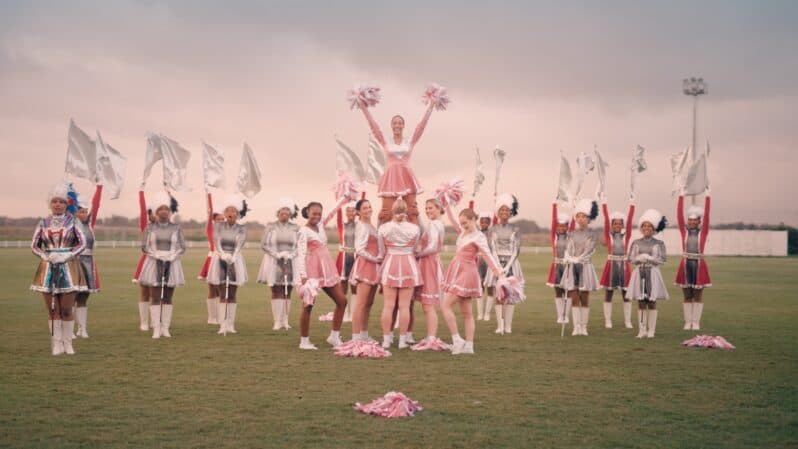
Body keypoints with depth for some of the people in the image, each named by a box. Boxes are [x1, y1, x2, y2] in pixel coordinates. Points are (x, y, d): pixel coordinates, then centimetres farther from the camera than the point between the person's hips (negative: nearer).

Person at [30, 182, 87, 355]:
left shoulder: (72, 221, 2)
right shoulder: (43, 223, 7)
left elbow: (82, 243, -2)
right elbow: (34, 246, 8)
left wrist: (66, 255, -12)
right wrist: (46, 256, -9)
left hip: (69, 268, -2)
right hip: (48, 269, 2)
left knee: (67, 310, -1)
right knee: (52, 309, 2)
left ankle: (67, 342, 10)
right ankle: (56, 343, 9)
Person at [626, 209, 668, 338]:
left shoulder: (658, 244, 2)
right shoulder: (636, 243, 7)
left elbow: (662, 260, -5)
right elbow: (630, 259, 3)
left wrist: (649, 258, -17)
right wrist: (639, 259, -15)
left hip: (652, 274, -1)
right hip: (639, 273, 2)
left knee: (652, 303, 0)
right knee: (641, 303, 2)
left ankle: (651, 330, 5)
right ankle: (642, 330, 7)